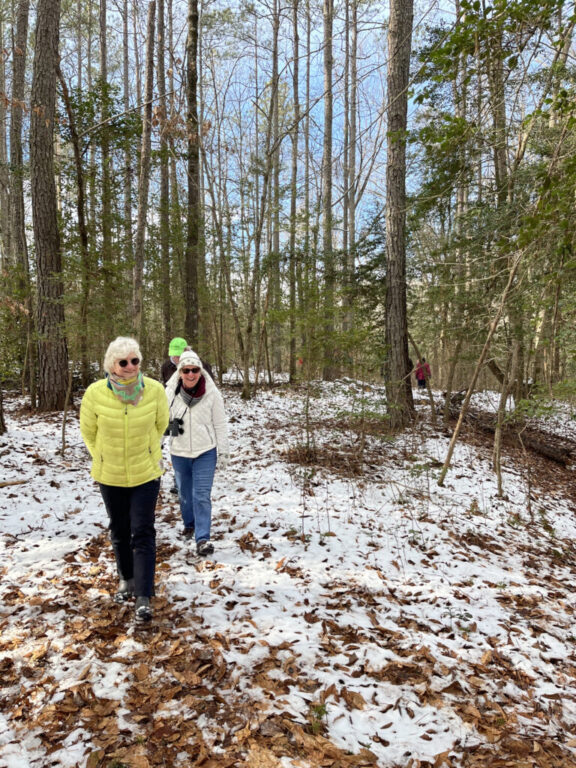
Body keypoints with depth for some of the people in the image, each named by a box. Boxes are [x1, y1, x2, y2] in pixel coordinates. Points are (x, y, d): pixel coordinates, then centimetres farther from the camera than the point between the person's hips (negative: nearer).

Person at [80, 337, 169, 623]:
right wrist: (104, 458, 5)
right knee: (120, 532, 17)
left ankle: (143, 596, 4)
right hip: (110, 475, 2)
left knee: (142, 533, -4)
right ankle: (126, 579, 40)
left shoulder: (155, 390, -17)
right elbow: (88, 431, 1)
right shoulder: (95, 393, -16)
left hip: (146, 473, -1)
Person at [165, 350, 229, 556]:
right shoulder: (170, 392, -9)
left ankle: (203, 538, 2)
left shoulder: (212, 392, -12)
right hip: (179, 453, 3)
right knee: (185, 493, 19)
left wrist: (223, 452, -4)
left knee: (202, 495, -6)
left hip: (205, 452, -2)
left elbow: (221, 425, -5)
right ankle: (189, 524, 43)